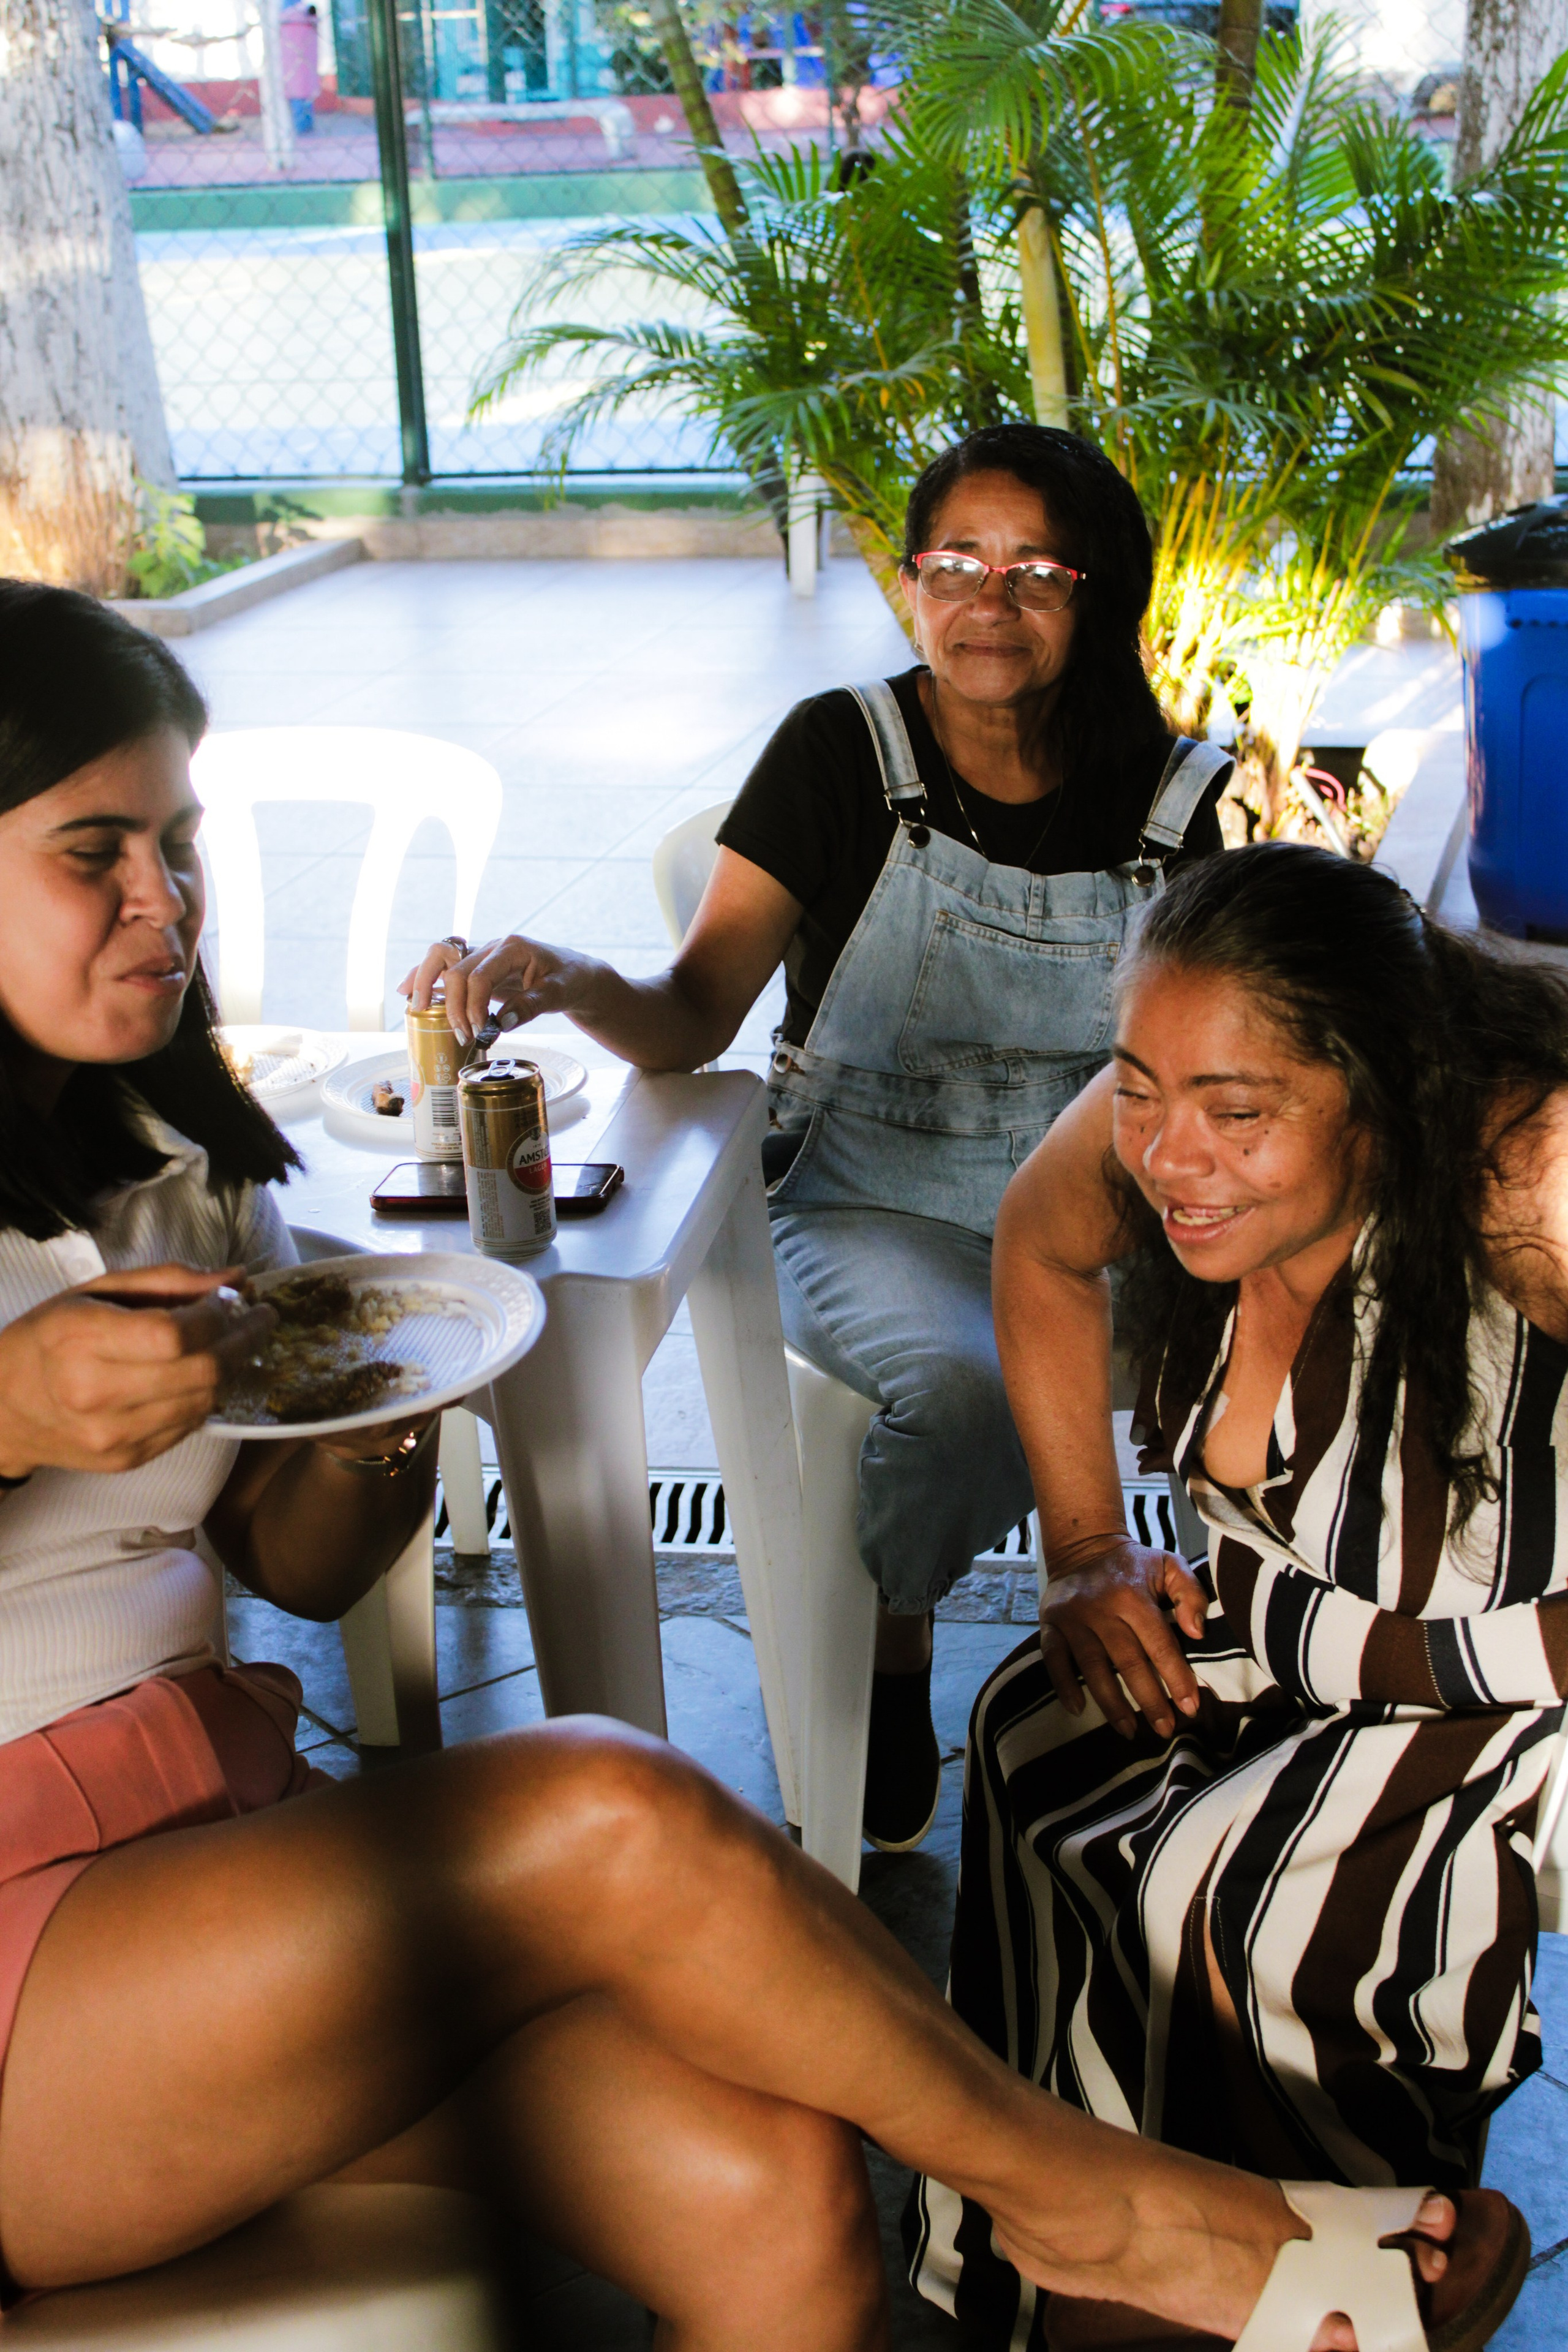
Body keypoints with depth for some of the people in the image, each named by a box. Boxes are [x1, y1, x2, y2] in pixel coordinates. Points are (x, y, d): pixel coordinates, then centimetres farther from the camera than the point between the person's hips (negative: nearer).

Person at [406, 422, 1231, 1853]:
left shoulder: (1170, 798, 1)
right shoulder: (841, 756, -6)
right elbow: (694, 1019, -14)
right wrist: (568, 983, -36)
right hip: (871, 1209, -2)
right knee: (967, 1390, -33)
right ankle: (891, 1655, 1)